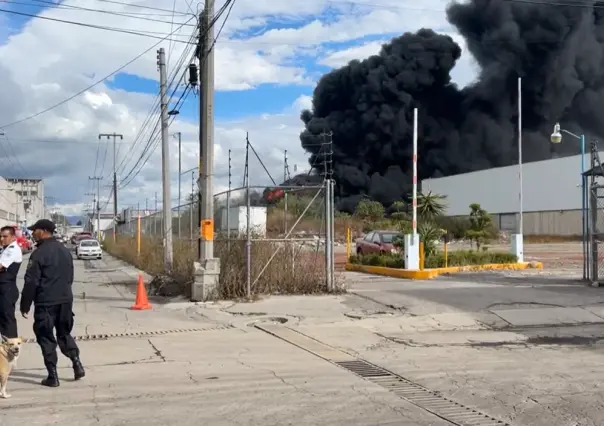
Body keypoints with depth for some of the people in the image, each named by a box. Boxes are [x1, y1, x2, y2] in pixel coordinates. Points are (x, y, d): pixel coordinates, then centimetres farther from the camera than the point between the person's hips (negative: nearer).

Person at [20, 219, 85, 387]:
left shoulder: (39, 253, -13)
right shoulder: (65, 251, 10)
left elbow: (31, 282, -14)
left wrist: (25, 305, -5)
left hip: (46, 302, -6)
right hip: (65, 300, 7)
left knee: (46, 338, 3)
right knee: (64, 334, 19)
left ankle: (53, 376, 4)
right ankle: (77, 364, 6)